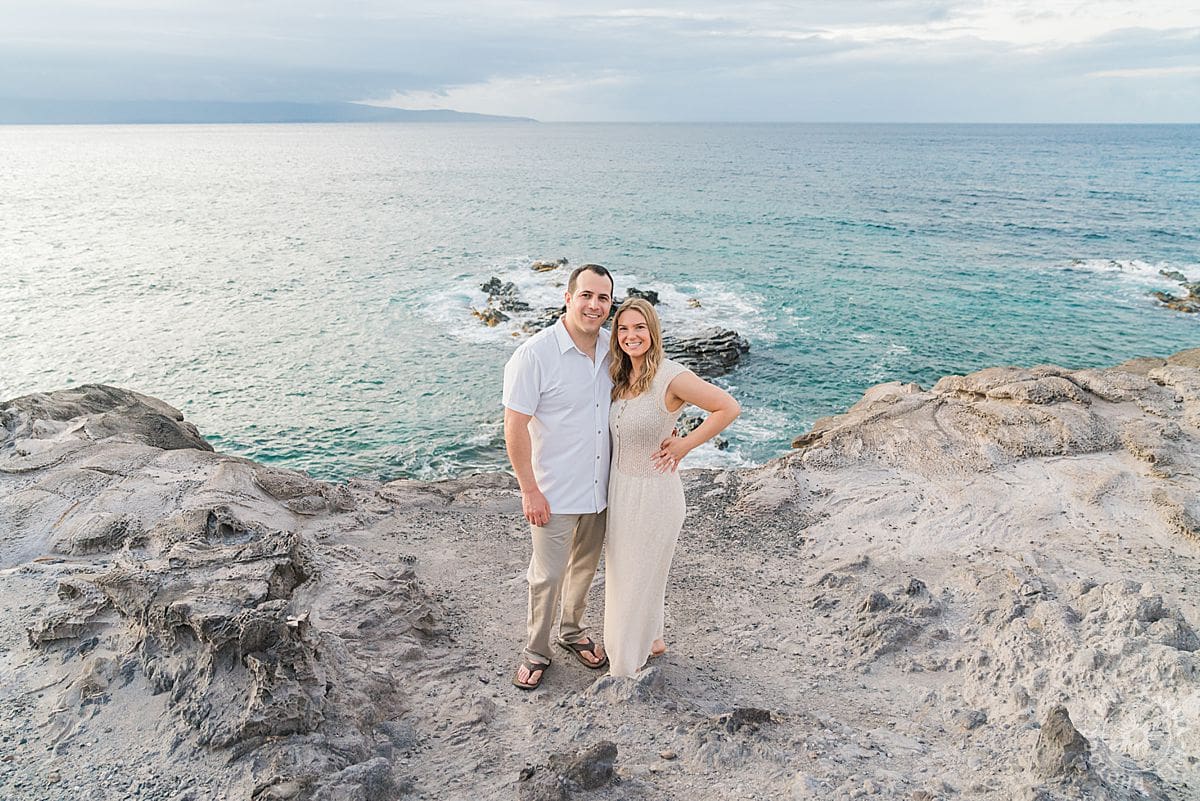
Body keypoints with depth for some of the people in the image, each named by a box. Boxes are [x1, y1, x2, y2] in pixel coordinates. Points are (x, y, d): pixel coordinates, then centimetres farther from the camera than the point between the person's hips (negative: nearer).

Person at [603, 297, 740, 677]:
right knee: (621, 571, 20)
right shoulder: (622, 378, 2)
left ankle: (628, 663, 30)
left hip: (653, 492, -7)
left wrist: (684, 445, -15)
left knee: (640, 576, 10)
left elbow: (729, 407, -19)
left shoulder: (671, 376, -21)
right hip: (619, 487, 7)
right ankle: (652, 638, 43)